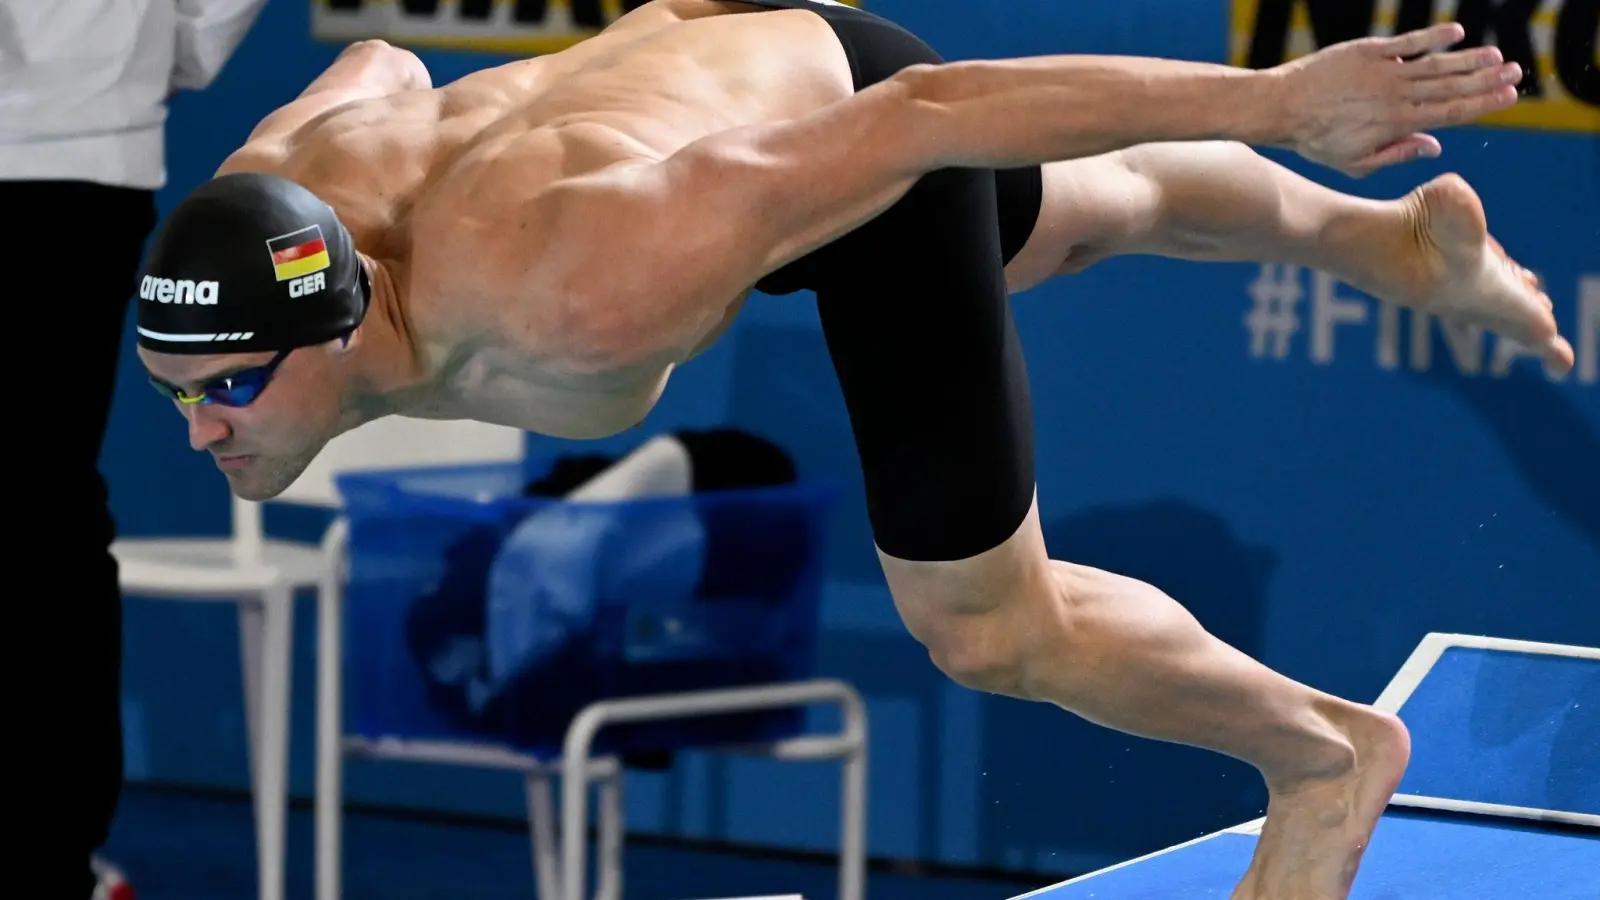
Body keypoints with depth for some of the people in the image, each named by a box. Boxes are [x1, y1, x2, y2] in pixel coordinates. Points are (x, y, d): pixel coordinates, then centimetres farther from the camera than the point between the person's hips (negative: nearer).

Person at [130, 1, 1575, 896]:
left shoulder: (561, 302, -47)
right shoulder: (254, 208, -28)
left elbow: (917, 117, -42)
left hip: (852, 120, -7)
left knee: (992, 635, 2)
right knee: (1086, 217, 34)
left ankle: (1324, 751, 29)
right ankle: (1400, 243, 63)